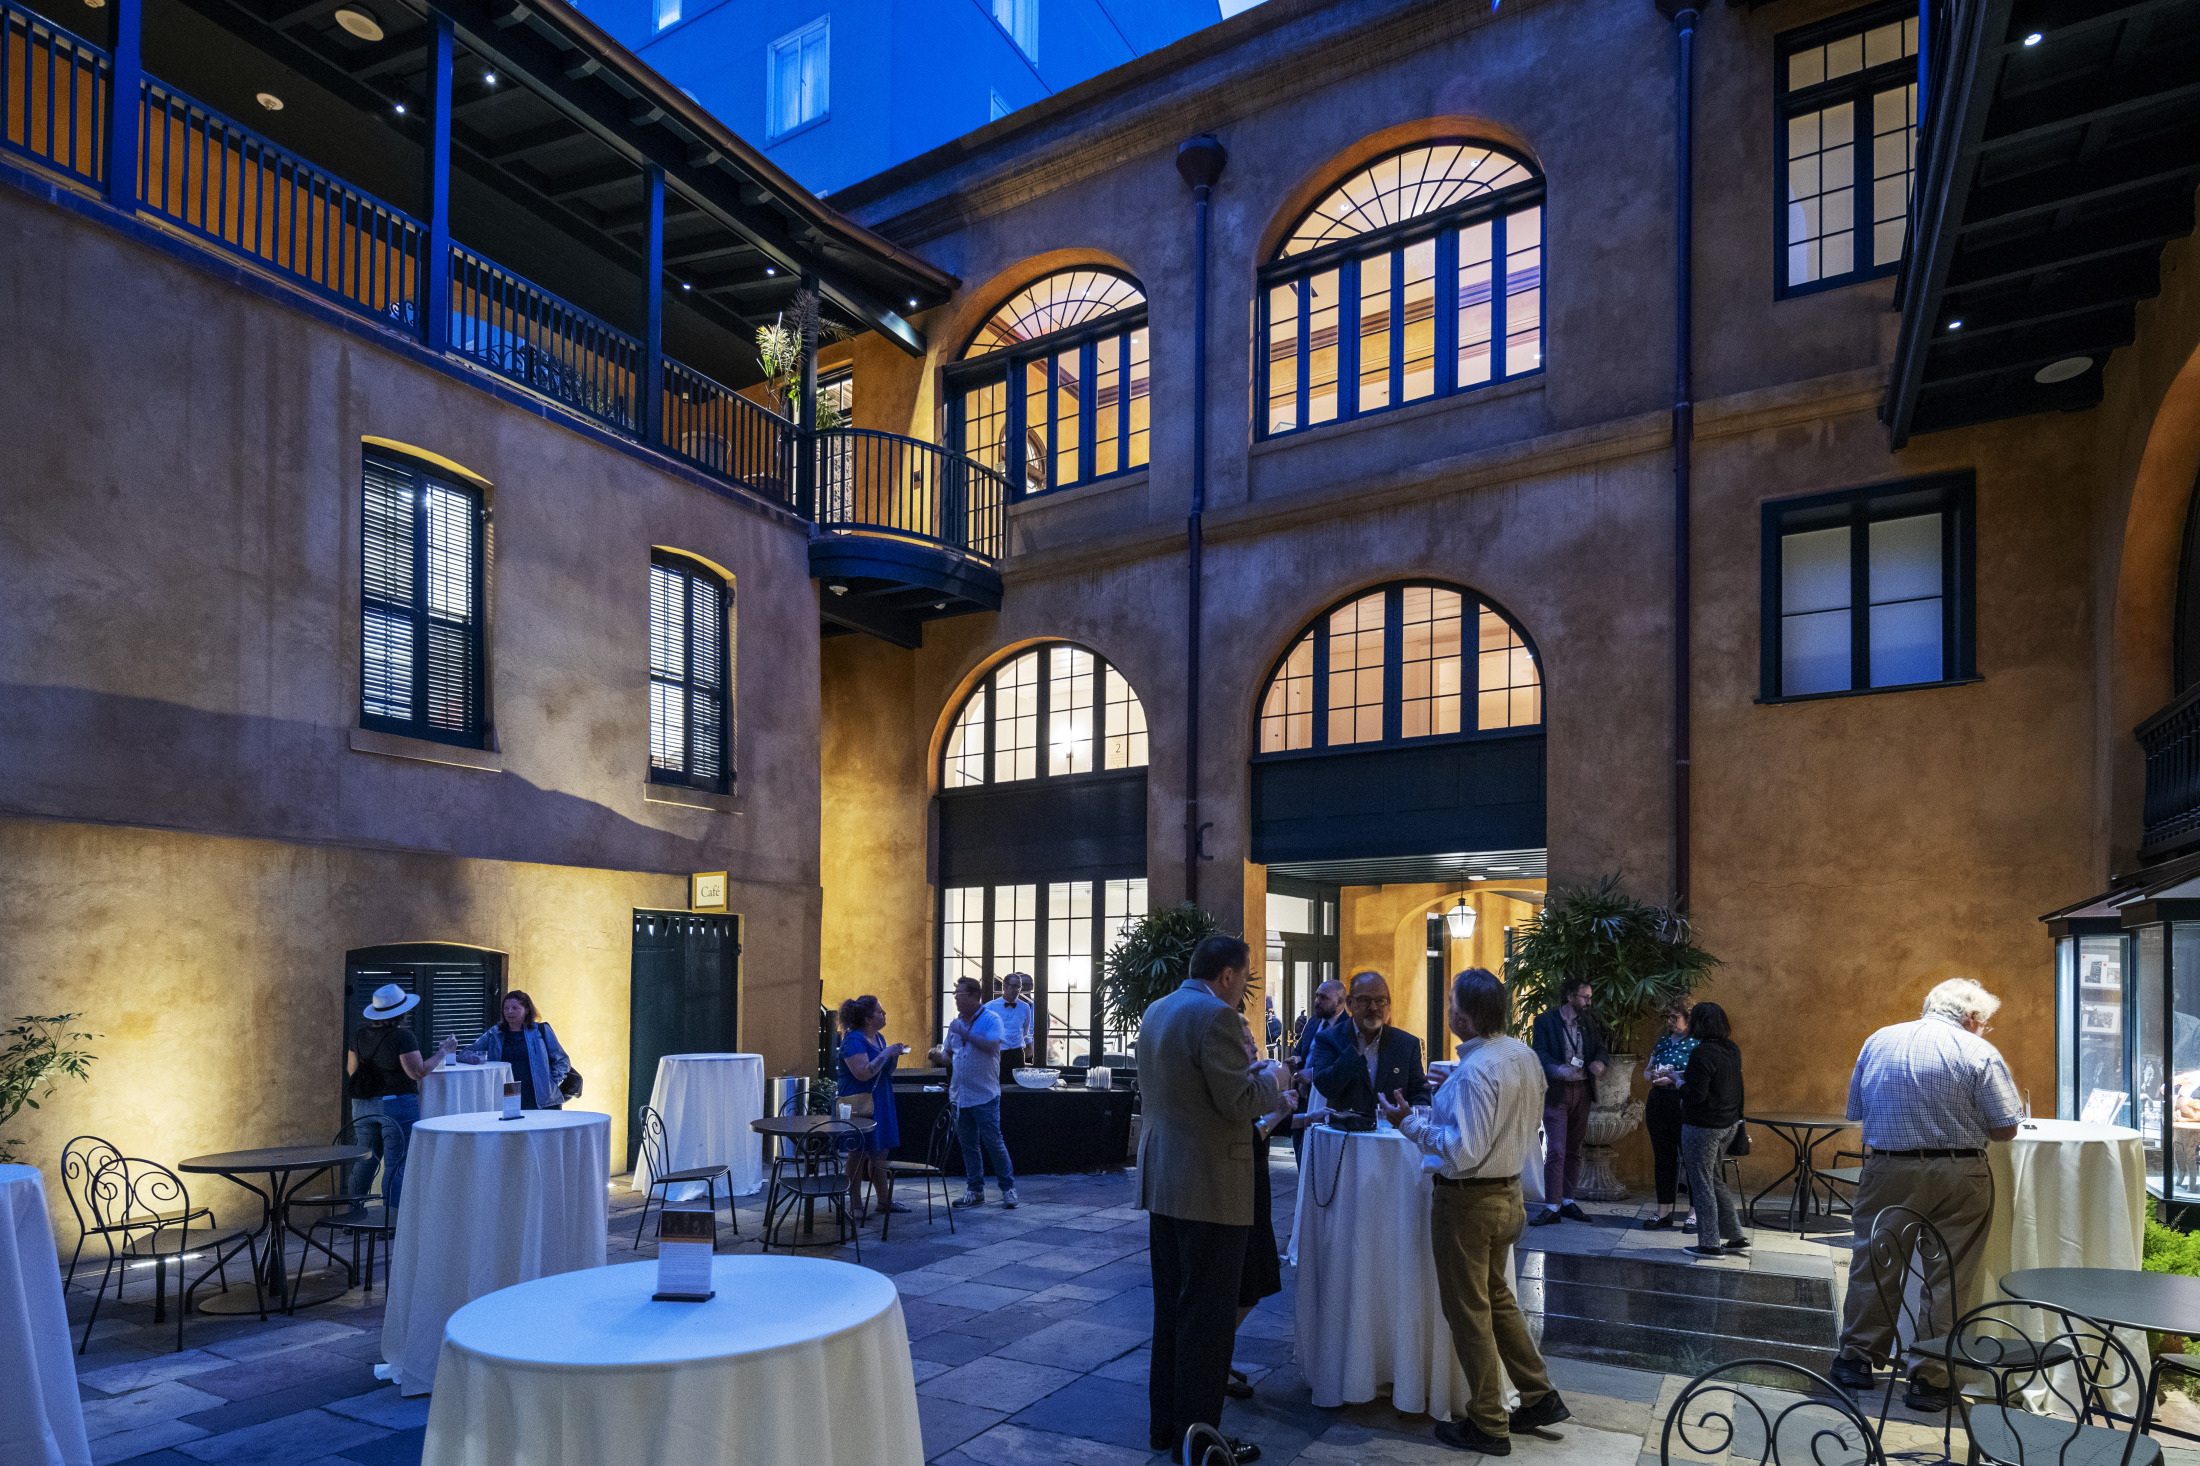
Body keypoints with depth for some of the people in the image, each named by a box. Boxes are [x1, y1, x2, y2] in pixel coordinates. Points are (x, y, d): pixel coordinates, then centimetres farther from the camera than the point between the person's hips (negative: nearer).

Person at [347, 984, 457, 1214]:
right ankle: (391, 1218, 1)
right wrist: (442, 1052, -7)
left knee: (364, 1160, 18)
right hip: (397, 1106, -6)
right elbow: (418, 1072, -17)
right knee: (396, 1165, 0)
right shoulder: (403, 1037, -16)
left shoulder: (360, 1036, 3)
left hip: (363, 1106, 6)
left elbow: (351, 1069, 14)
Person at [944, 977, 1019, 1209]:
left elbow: (992, 1046, -23)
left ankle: (1008, 1188, 8)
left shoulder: (991, 1020, -7)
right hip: (959, 1096, 6)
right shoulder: (955, 1024, 12)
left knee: (993, 1142, -4)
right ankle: (976, 1191, 19)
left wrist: (965, 1033, -21)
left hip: (984, 1096, -6)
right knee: (968, 1145, 10)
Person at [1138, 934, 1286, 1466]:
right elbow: (1239, 1103, -21)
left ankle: (1165, 1423, 29)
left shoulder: (1156, 1012, 10)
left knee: (1171, 1307, 18)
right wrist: (1271, 1077, -2)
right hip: (1209, 1188, -9)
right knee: (1208, 1315, 3)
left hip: (1162, 1181, 9)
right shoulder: (1216, 1016, -19)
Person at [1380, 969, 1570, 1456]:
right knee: (1496, 1297, 24)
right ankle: (1539, 1397, 30)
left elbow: (1463, 1151, -29)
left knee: (1469, 1311, 6)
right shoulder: (1525, 1055, 1)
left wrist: (1409, 1123, -22)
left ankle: (1488, 1426, 18)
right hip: (1508, 1192, 9)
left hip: (1468, 1202, -9)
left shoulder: (1475, 1071, -27)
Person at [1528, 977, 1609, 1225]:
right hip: (1556, 1092, -6)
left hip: (1581, 1091, 6)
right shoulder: (1545, 1021, -7)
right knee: (1556, 1151, -9)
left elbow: (1601, 1049, 12)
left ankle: (1567, 1201, 20)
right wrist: (1558, 1069, -33)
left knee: (1574, 1149, 11)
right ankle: (1552, 1207, -5)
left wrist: (1600, 1061, -12)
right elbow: (1540, 1053, -15)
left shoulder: (1588, 1023, 12)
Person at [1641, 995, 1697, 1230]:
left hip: (1684, 1106, -7)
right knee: (1663, 1158, 11)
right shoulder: (1663, 1041, 14)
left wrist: (1672, 1076, -20)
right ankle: (1664, 1212, 19)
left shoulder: (1697, 1043, -6)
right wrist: (1653, 1074, -2)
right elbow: (1647, 1071, 19)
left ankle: (1695, 1213, 11)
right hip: (1659, 1103, 7)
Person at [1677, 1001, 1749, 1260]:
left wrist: (1680, 1084, -5)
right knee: (1714, 1180, 21)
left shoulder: (1702, 1053, -21)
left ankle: (1710, 1244, 9)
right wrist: (1688, 1076, 13)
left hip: (1702, 1126, -9)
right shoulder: (1732, 1051, 6)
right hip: (1728, 1124, 9)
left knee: (1701, 1185, 2)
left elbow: (1696, 1095, -23)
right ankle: (1735, 1237, 24)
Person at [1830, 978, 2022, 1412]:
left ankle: (1856, 1359, 20)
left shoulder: (1878, 1041, 9)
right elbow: (2005, 1128, -4)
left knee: (1872, 1262, 12)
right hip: (1957, 1179, -2)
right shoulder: (1979, 1052, -3)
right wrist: (1960, 1119, 14)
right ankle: (1928, 1380, 8)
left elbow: (1856, 1111, 14)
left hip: (1887, 1173, 2)